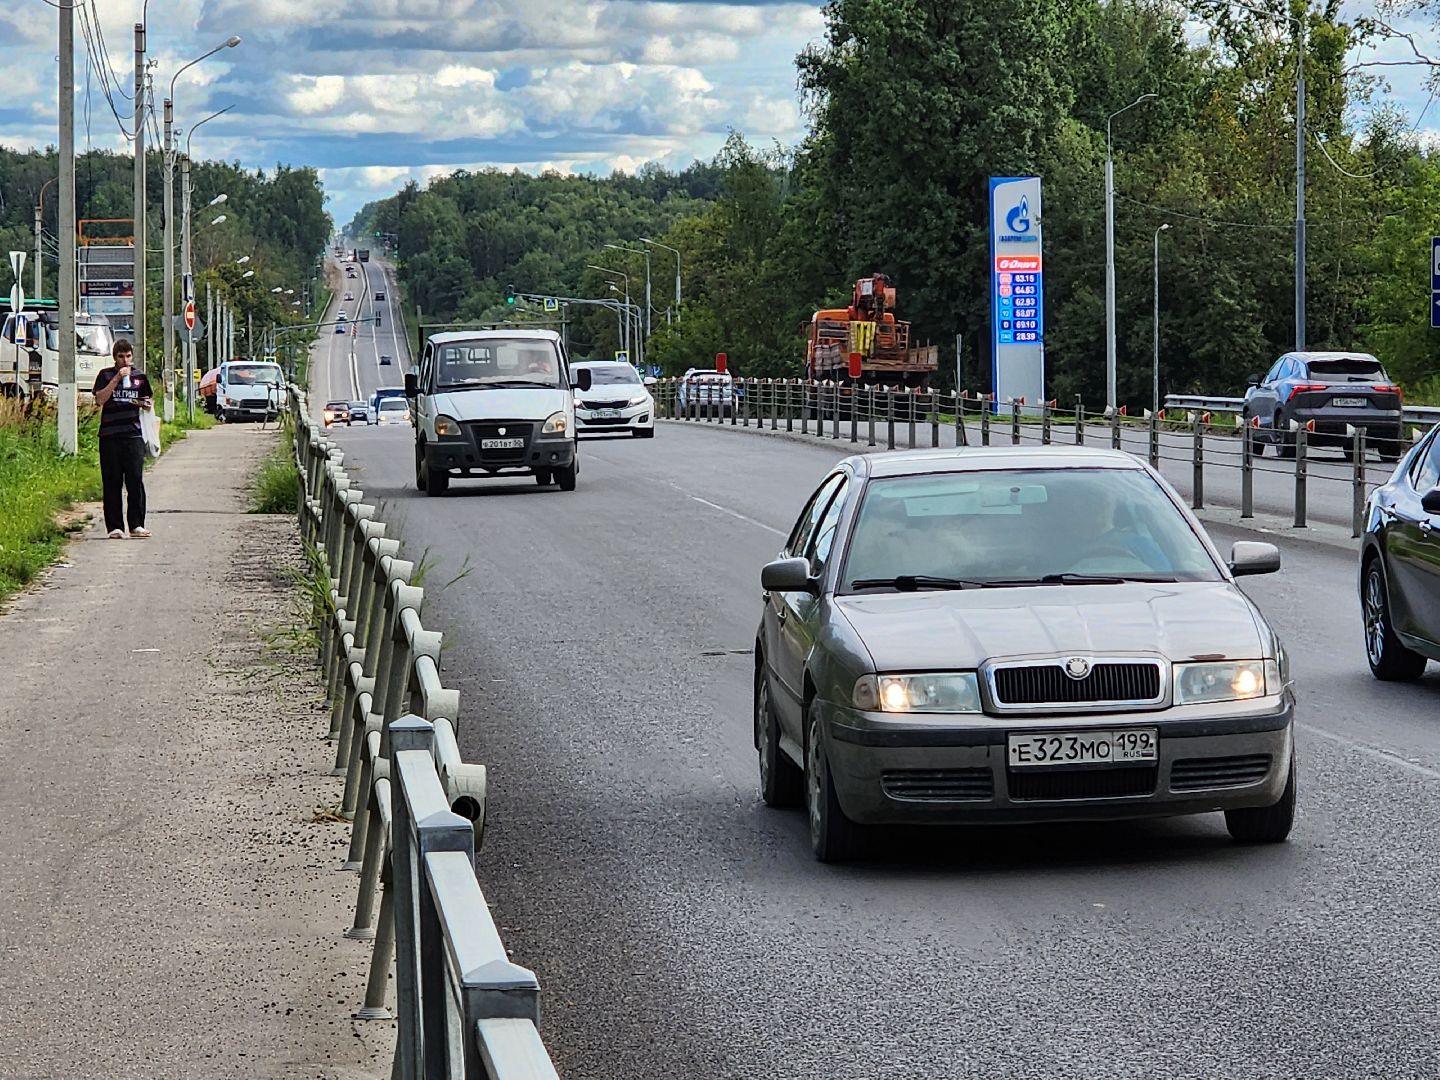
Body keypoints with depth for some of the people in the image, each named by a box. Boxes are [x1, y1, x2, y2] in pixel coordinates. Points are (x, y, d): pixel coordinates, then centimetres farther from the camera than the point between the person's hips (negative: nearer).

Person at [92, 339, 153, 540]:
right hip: (110, 436, -2)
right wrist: (117, 378, -15)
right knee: (112, 483, 0)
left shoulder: (139, 376, 12)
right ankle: (115, 527, 3)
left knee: (135, 481, -4)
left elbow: (150, 400, 24)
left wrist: (147, 403, 0)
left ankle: (137, 525, 1)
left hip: (133, 435, 2)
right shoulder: (106, 375, 4)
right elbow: (100, 399, -10)